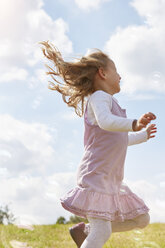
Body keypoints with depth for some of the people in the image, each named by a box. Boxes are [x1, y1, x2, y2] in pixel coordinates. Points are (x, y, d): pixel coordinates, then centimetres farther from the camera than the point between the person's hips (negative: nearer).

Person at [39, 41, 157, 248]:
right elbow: (106, 122, -32)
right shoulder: (99, 97, -8)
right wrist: (134, 124, -46)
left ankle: (84, 230, 17)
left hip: (111, 179, 10)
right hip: (95, 175, -10)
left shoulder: (108, 102, 22)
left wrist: (143, 135, 46)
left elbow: (118, 140, 34)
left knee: (141, 220, 12)